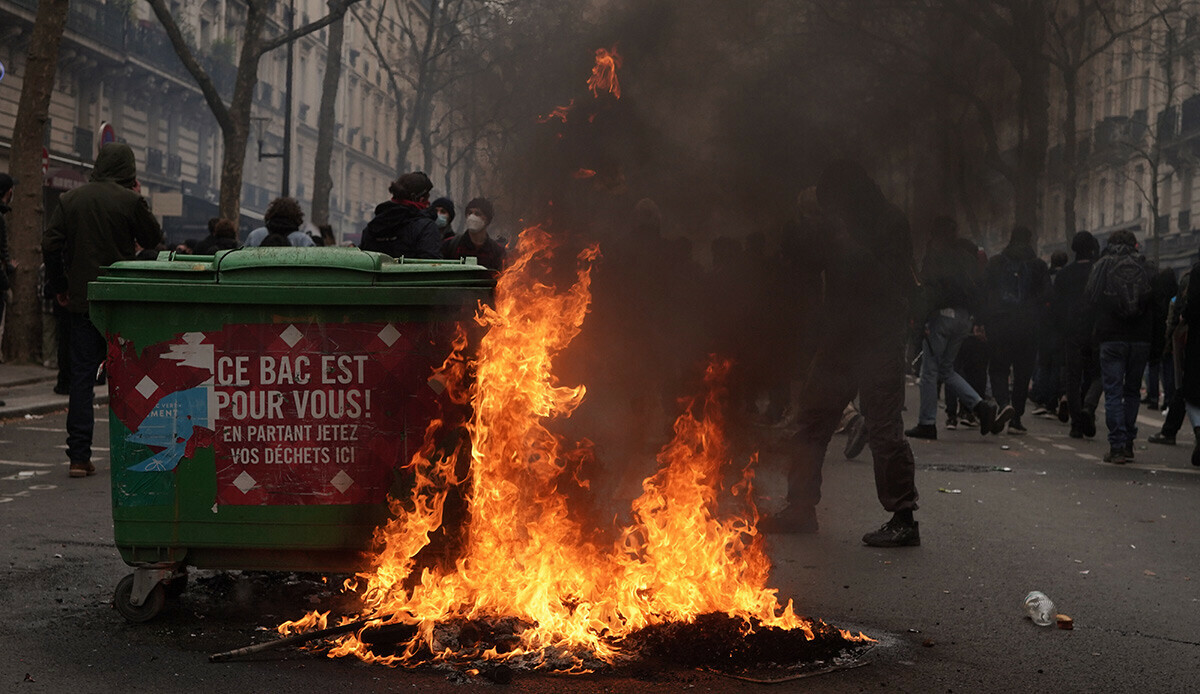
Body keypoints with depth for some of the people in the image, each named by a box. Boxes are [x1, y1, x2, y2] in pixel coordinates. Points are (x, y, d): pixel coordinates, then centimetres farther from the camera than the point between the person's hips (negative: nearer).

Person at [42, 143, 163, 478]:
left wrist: (60, 286, 12)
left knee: (82, 376, 4)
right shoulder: (130, 201, -8)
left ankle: (79, 456, 1)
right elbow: (153, 239, 3)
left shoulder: (70, 199, 3)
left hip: (81, 300, 3)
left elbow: (50, 245, 1)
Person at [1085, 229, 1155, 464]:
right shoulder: (1145, 266, 5)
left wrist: (1094, 331, 15)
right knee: (1132, 391, 13)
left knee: (1113, 391, 0)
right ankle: (1128, 443, 15)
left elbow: (1089, 299, 3)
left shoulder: (1102, 265, 1)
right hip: (1141, 338, 2)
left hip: (1112, 338, -2)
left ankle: (1117, 446, -8)